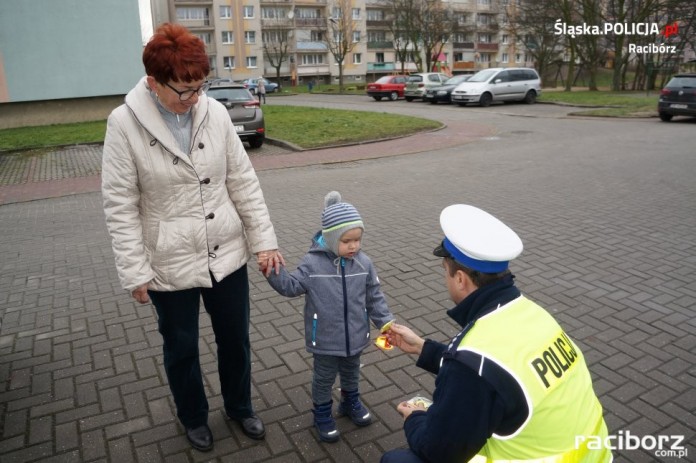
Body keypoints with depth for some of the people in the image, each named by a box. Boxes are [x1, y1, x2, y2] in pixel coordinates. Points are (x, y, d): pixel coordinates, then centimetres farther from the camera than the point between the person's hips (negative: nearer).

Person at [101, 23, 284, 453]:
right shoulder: (125, 123, -13)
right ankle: (194, 417, 44)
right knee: (182, 349, 17)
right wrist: (135, 271, -11)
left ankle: (240, 406, 44)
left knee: (236, 340, 18)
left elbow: (244, 182, -1)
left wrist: (265, 240, -3)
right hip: (170, 265, -2)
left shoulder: (215, 112, -5)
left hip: (227, 255, 3)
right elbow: (120, 204, -10)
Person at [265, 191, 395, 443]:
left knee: (351, 372, 26)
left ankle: (351, 402, 52)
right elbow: (292, 287, -11)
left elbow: (374, 297, 0)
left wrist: (386, 322, -4)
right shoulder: (312, 263, -18)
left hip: (355, 336, 3)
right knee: (324, 377, 17)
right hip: (325, 339, -3)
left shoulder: (364, 263, -9)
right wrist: (273, 272, -26)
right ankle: (322, 413, 40)